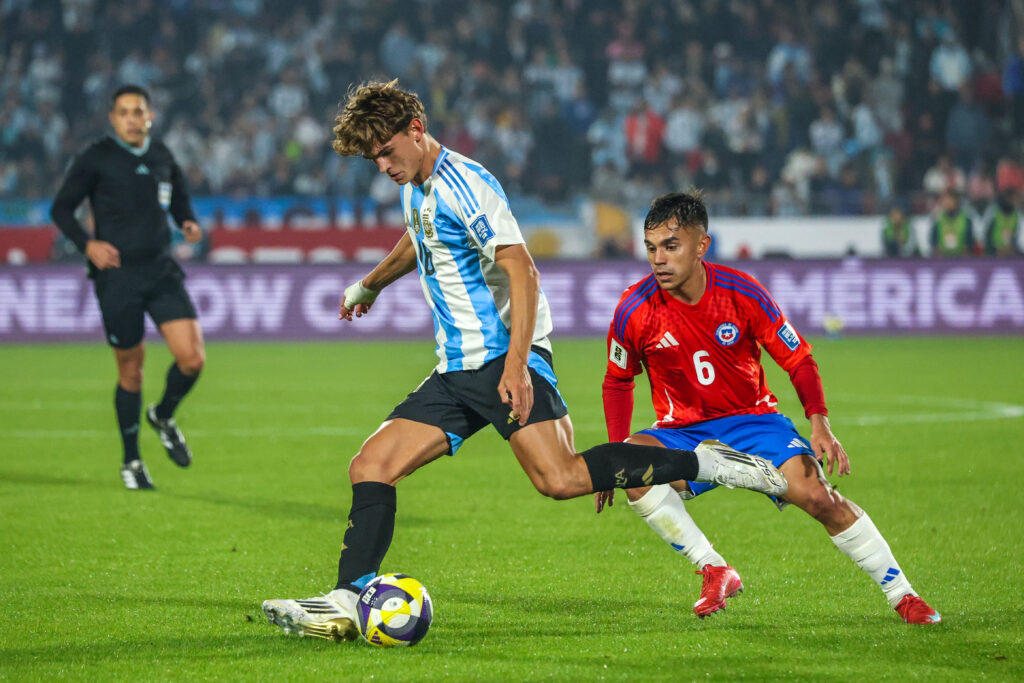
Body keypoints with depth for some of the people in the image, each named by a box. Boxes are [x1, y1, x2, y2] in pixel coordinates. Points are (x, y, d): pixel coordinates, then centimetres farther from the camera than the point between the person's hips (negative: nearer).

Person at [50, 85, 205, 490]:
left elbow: (179, 197, 24)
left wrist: (189, 223, 2)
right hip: (117, 276, -3)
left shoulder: (162, 156, 7)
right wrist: (87, 244, -16)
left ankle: (163, 416, 21)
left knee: (192, 357, -11)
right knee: (130, 370, 3)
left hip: (161, 271, 3)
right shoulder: (95, 159, -5)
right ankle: (131, 462, 20)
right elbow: (61, 208, -1)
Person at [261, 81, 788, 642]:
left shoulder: (464, 184, -12)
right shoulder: (414, 189, 16)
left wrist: (515, 364, -28)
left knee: (559, 480, -25)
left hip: (504, 356, -9)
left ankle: (706, 463, -15)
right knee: (370, 467, -3)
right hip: (456, 372, 9)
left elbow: (521, 270, -19)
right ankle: (347, 604, -6)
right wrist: (368, 286, 58)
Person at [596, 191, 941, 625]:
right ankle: (714, 571, -20)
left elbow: (798, 360, -4)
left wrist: (820, 425, -20)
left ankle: (901, 594, -6)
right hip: (682, 434, 1)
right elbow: (617, 382, 6)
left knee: (816, 496, -23)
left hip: (753, 421, -1)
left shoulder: (742, 293, -14)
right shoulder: (635, 311, -13)